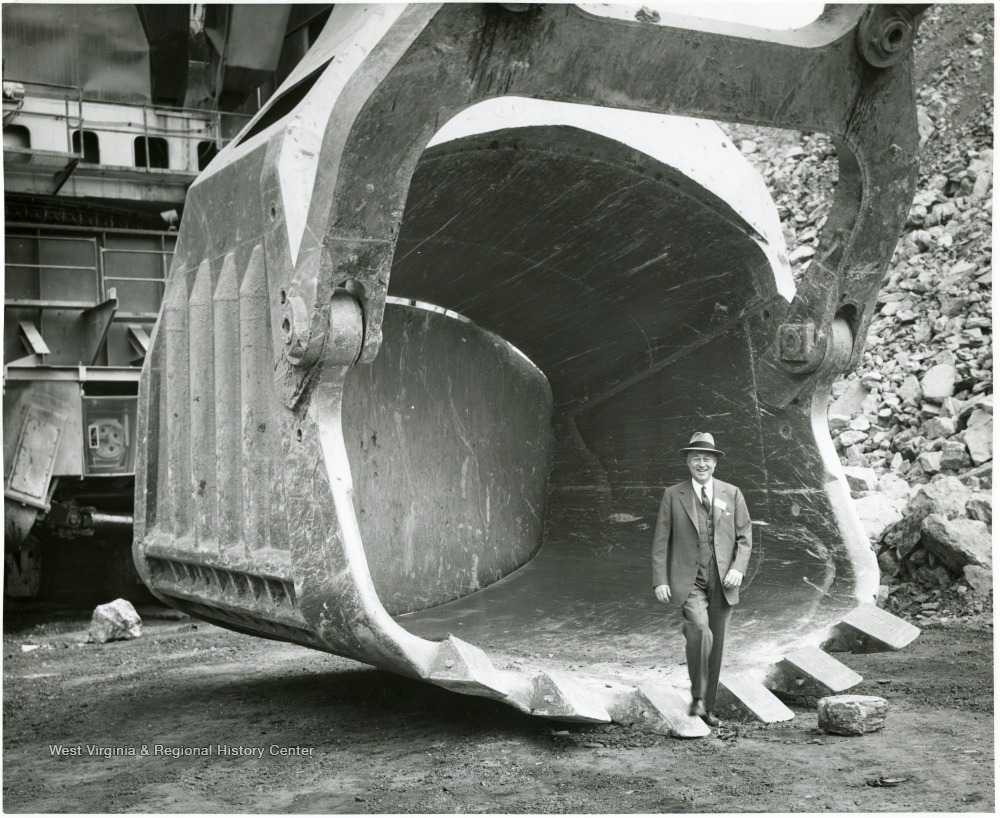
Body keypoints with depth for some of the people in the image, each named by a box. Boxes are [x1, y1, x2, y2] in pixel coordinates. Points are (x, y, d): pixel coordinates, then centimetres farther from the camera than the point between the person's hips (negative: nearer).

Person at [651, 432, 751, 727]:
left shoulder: (732, 494, 8)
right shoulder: (673, 495, 3)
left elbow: (744, 537, 7)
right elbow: (661, 541, 2)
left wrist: (738, 569, -10)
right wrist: (660, 581, -6)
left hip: (722, 582, 3)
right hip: (688, 581, -2)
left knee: (716, 645, 7)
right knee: (699, 627, -26)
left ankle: (708, 707, 21)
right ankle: (698, 695, -10)